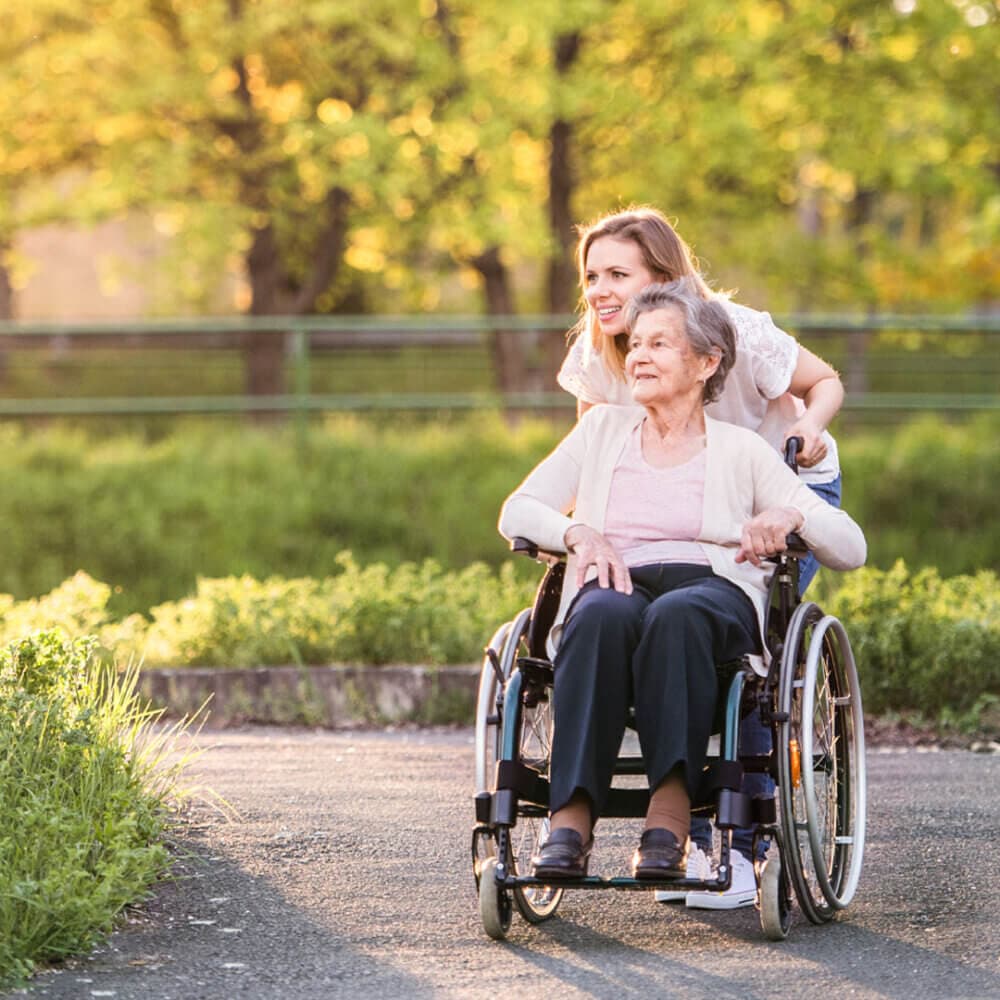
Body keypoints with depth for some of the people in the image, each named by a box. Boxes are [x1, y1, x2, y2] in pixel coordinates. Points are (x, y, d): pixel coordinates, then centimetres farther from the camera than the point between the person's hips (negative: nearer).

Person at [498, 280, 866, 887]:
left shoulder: (741, 450, 17)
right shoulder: (603, 429, 26)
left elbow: (851, 548, 11)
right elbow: (518, 512, 17)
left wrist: (792, 518, -12)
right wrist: (580, 531, -4)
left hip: (715, 592, -1)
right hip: (615, 586, 1)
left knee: (677, 615, -40)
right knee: (604, 613, -38)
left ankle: (670, 815, -48)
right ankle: (571, 818, -47)